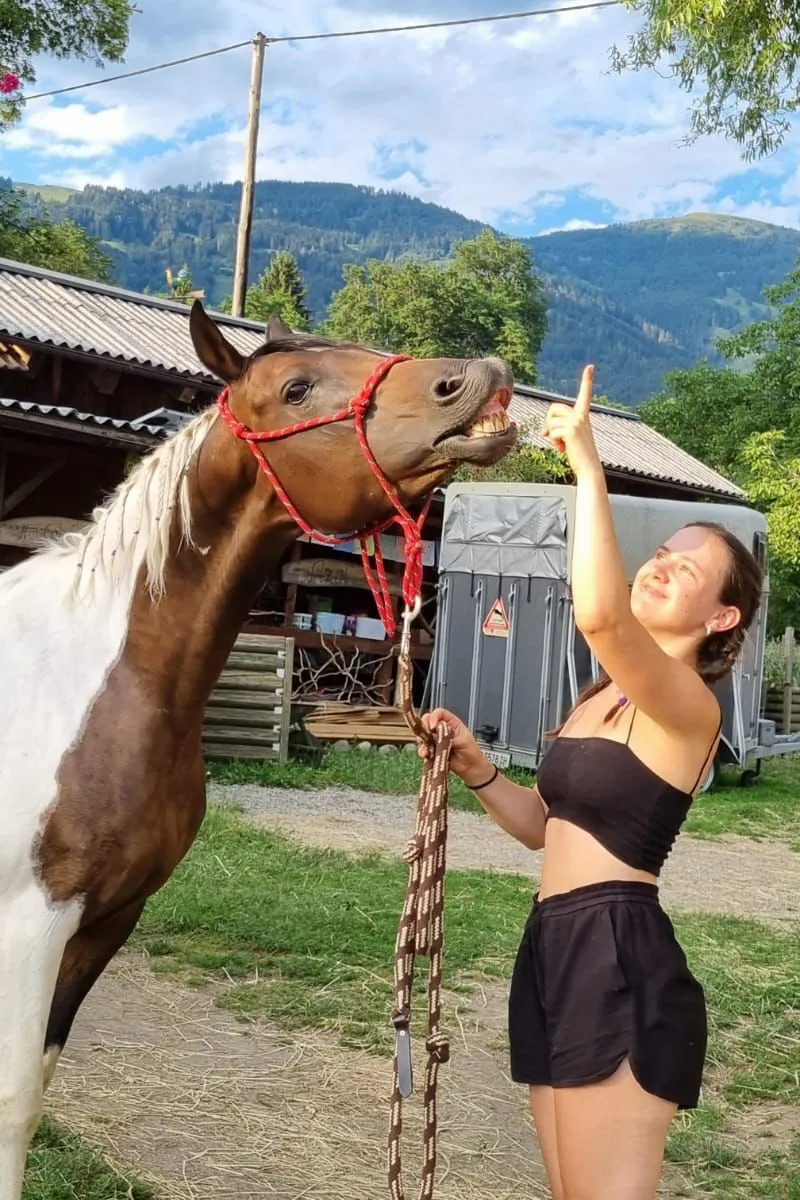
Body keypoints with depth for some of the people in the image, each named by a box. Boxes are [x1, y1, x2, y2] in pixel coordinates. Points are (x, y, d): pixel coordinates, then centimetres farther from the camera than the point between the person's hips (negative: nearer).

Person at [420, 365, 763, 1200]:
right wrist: (474, 769, 5)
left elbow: (598, 613, -34)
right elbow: (545, 823, 22)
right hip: (556, 951, 9)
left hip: (620, 962, -9)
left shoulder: (688, 706, -13)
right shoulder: (603, 697, 16)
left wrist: (587, 467, -27)